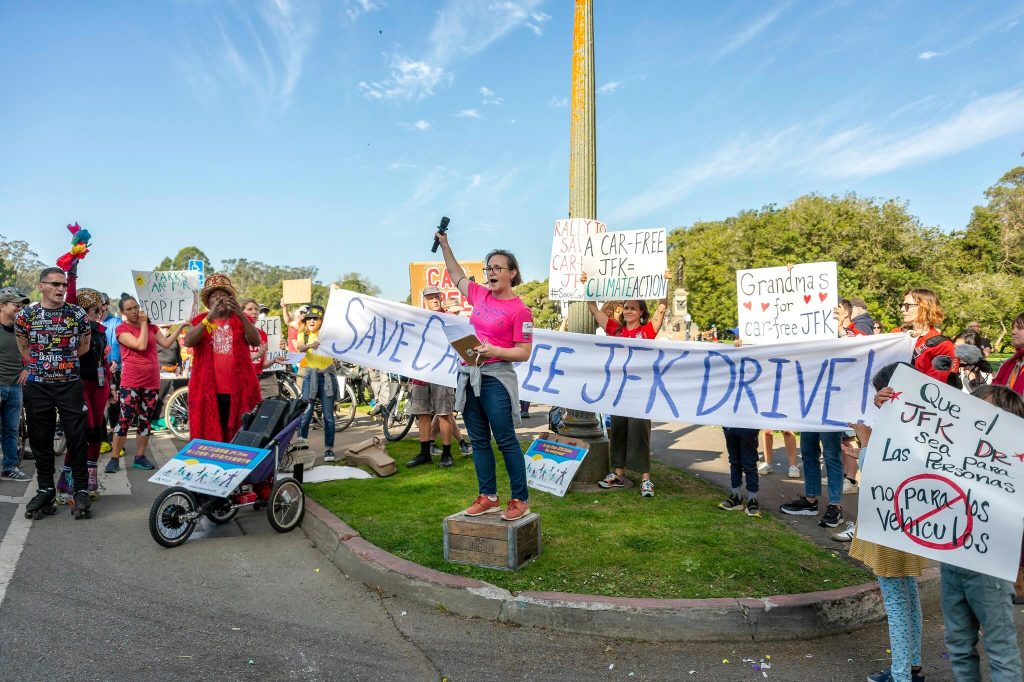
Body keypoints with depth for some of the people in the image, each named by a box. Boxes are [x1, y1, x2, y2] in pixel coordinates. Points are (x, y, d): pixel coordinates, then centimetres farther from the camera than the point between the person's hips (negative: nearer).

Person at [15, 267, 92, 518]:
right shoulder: (25, 316, 1)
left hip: (70, 385, -1)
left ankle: (81, 489, 8)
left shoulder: (78, 314, -1)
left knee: (77, 438, -1)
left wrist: (66, 362, 9)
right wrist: (39, 365, 9)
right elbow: (24, 348, 15)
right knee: (41, 440, 7)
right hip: (37, 385, 1)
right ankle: (45, 489, 19)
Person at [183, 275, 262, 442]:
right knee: (208, 434, 2)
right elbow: (188, 342, -13)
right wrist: (209, 318, -25)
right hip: (208, 389, 0)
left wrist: (241, 316, -23)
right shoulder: (199, 320, 7)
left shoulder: (241, 320, 9)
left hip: (238, 389, 1)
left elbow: (256, 342, -9)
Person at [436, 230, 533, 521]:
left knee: (505, 440, -3)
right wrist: (444, 244, 26)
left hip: (496, 377, -7)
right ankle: (488, 497, 19)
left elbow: (524, 352, -10)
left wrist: (495, 351, -24)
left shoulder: (520, 310, -9)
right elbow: (457, 275, 27)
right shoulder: (480, 295, 10)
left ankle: (520, 500, 6)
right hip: (468, 374, 7)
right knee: (478, 440, 10)